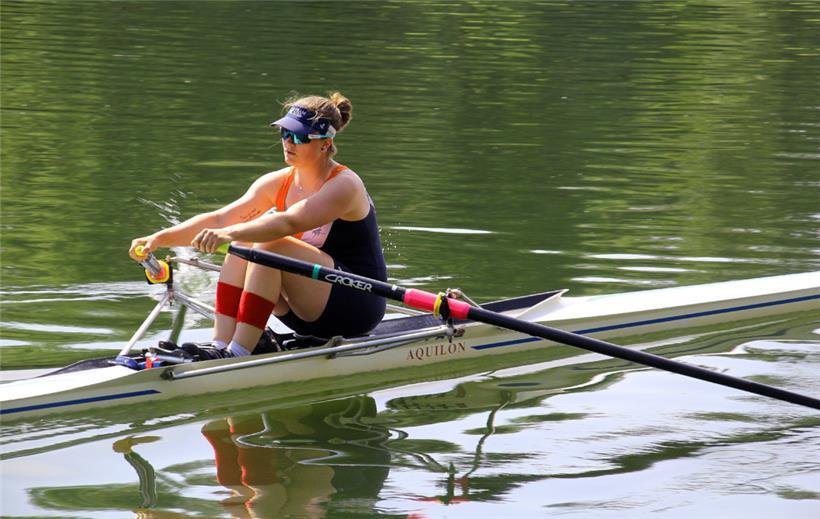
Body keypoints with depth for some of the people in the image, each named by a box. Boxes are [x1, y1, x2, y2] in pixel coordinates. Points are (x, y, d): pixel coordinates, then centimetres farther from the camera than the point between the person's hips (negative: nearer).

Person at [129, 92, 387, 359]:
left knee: (269, 244, -27)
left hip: (358, 306, -7)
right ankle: (220, 346, -23)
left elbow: (289, 223, -35)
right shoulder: (278, 183, 4)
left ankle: (238, 354, -30)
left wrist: (229, 234, -49)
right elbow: (219, 219, -5)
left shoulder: (344, 185, -17)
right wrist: (162, 238, -19)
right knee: (244, 241, -12)